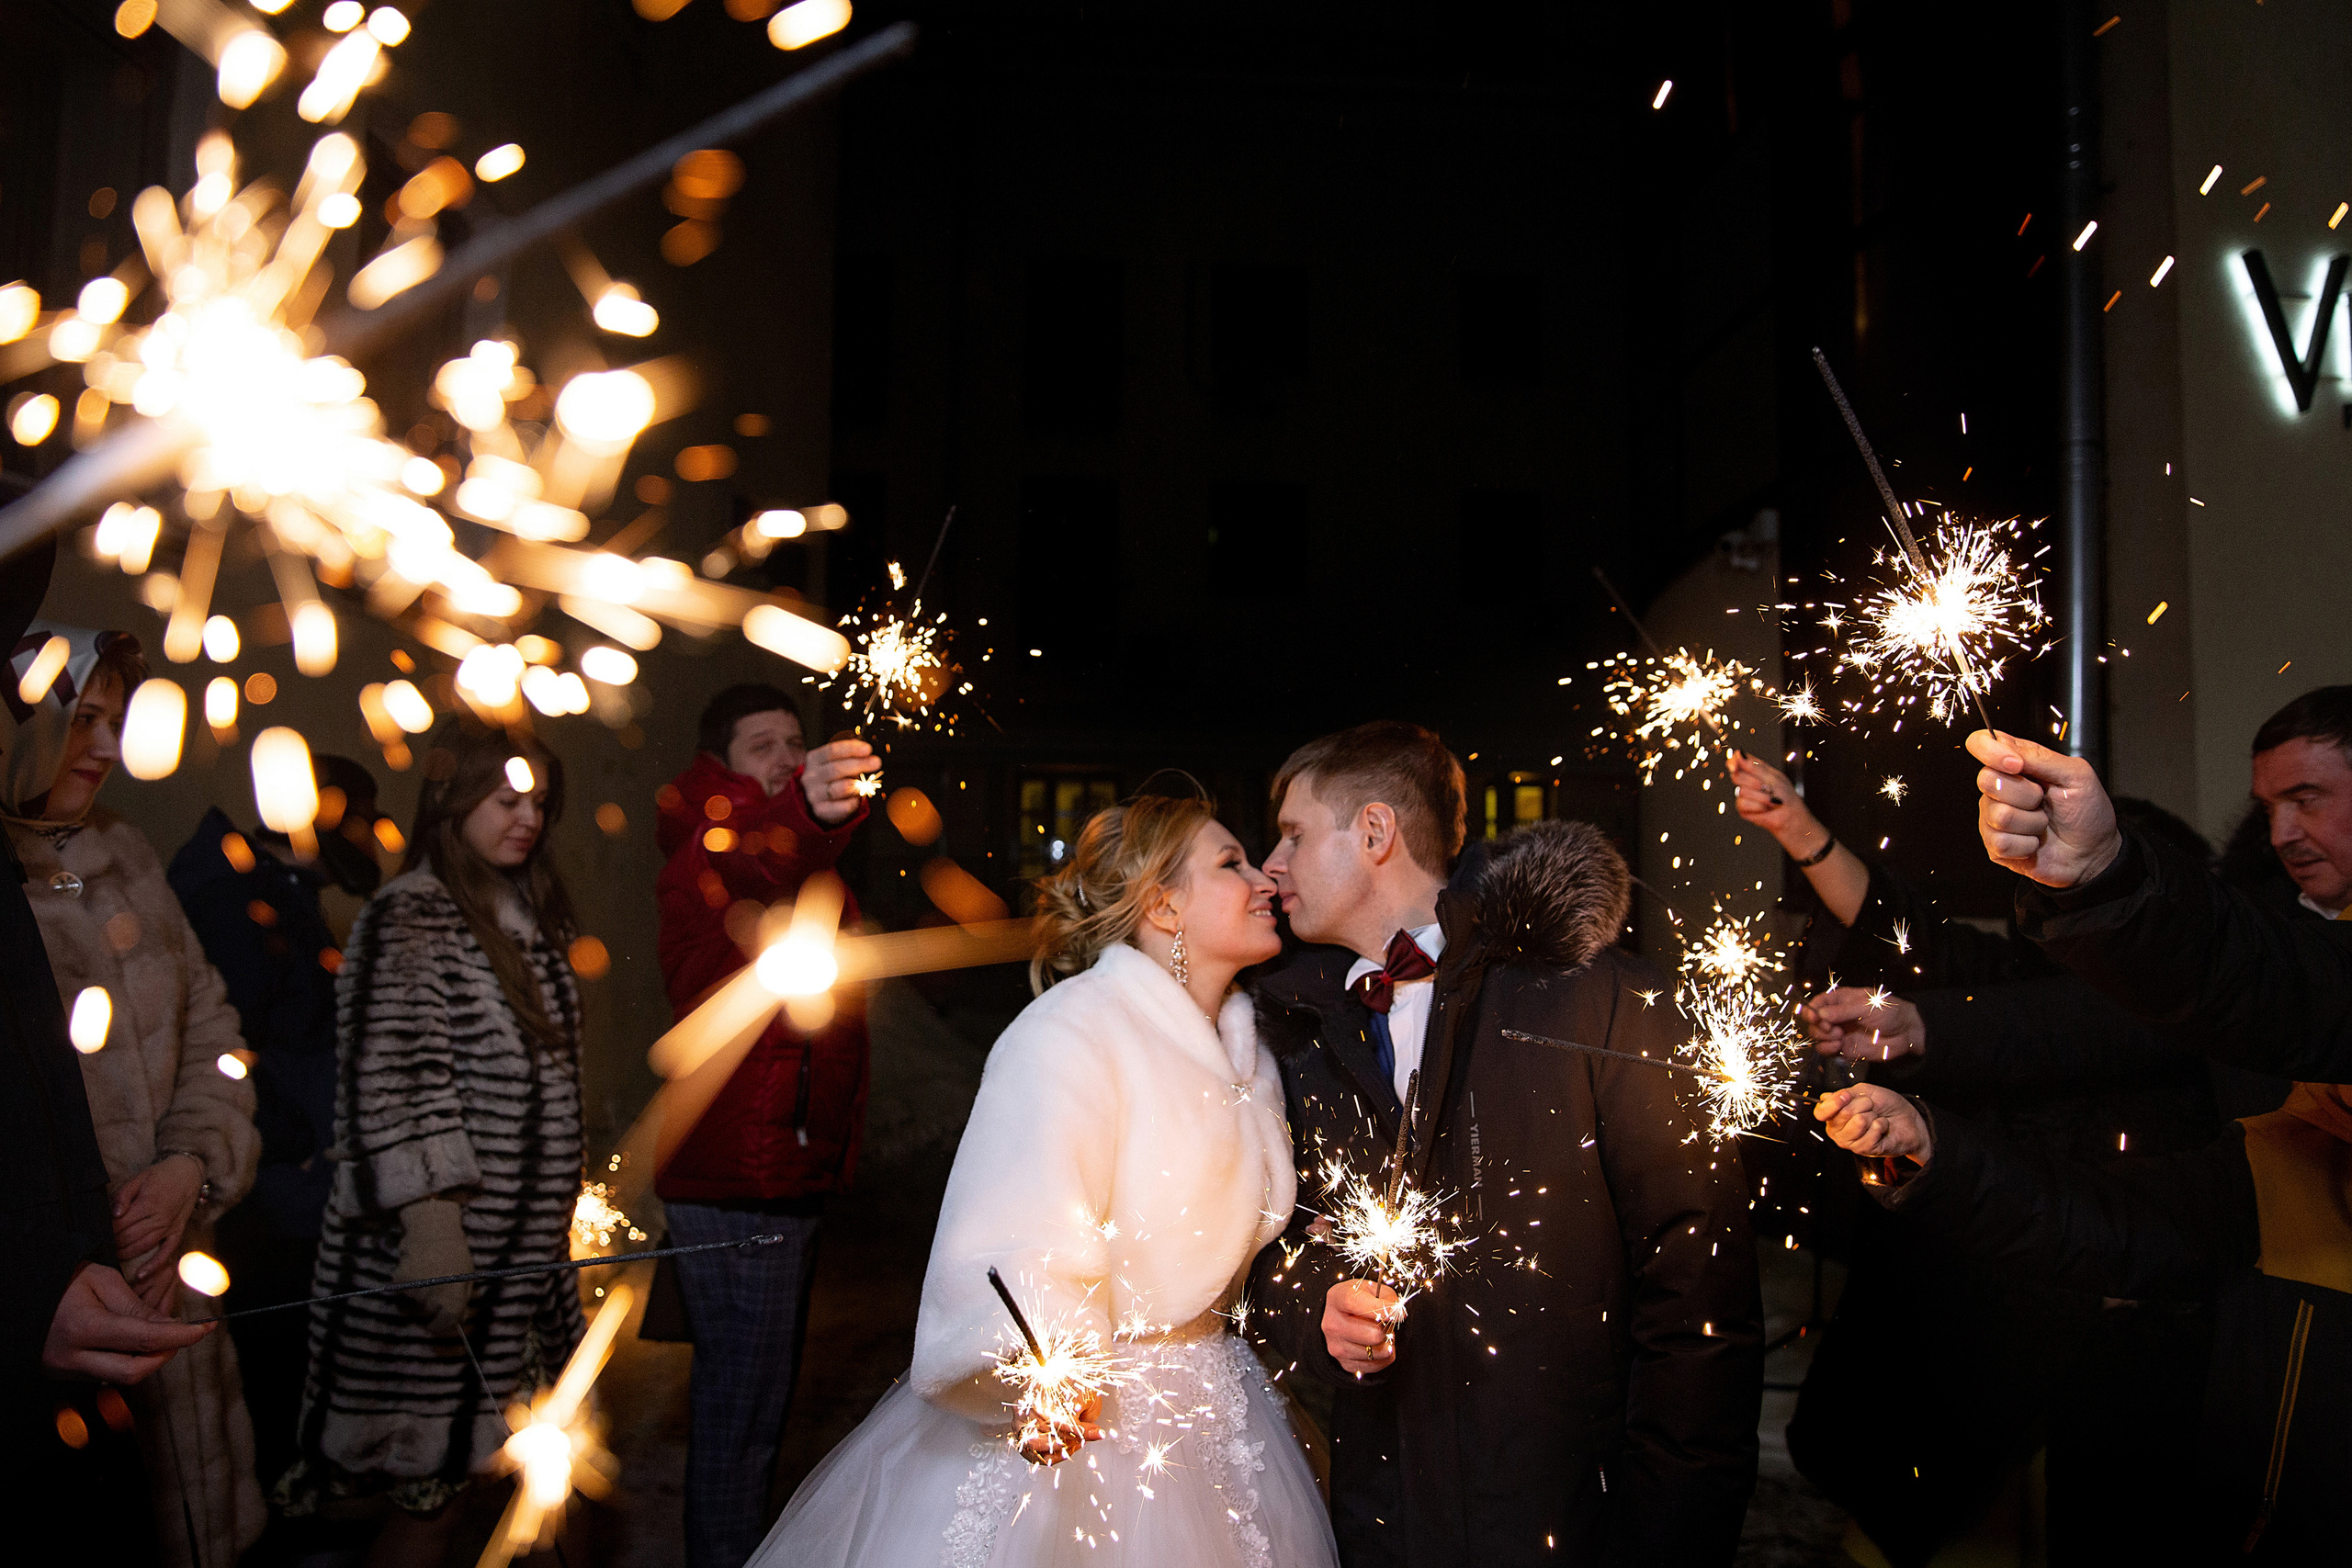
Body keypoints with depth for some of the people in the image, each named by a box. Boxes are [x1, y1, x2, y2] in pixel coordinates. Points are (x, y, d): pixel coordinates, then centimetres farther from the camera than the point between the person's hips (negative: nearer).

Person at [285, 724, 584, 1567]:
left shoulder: (529, 912, 14)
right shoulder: (406, 919, -11)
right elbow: (391, 1086, -18)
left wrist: (562, 1205, 21)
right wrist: (433, 1229, -24)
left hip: (520, 1246, 7)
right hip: (437, 1245, -7)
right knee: (427, 1488, -2)